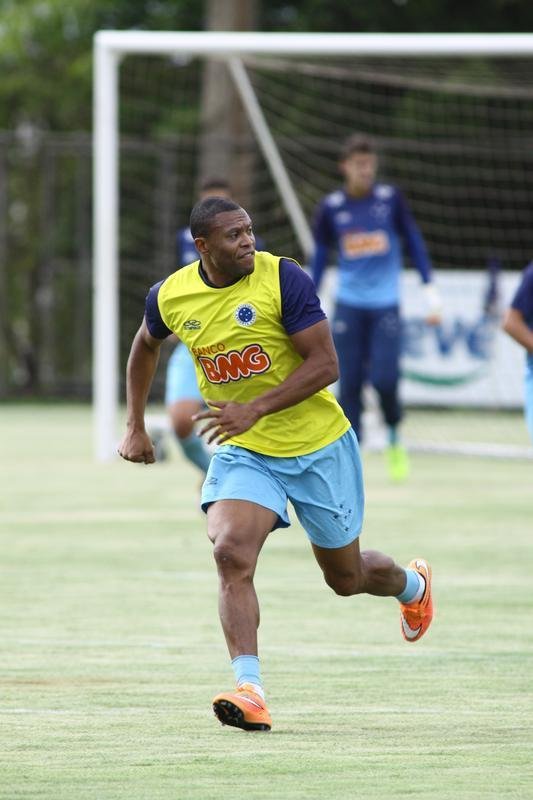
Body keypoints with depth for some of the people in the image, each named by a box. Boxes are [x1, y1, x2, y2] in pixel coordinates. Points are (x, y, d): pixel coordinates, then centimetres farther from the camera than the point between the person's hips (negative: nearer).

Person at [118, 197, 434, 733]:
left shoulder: (283, 278, -19)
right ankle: (249, 689, -28)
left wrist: (255, 408, -31)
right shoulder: (170, 296, -6)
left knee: (345, 577, 14)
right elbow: (146, 345, 18)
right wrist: (135, 425, 14)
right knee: (231, 554, -25)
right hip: (243, 451, 2)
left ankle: (411, 584, 50)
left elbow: (325, 364, -20)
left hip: (318, 444, -2)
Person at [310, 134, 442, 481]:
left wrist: (431, 290, 3)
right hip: (349, 305, 1)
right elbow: (319, 257, 10)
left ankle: (395, 440, 15)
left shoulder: (391, 198, 0)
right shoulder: (331, 207, 2)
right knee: (349, 383, -4)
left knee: (384, 379, -12)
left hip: (387, 303, -1)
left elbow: (414, 242, 7)